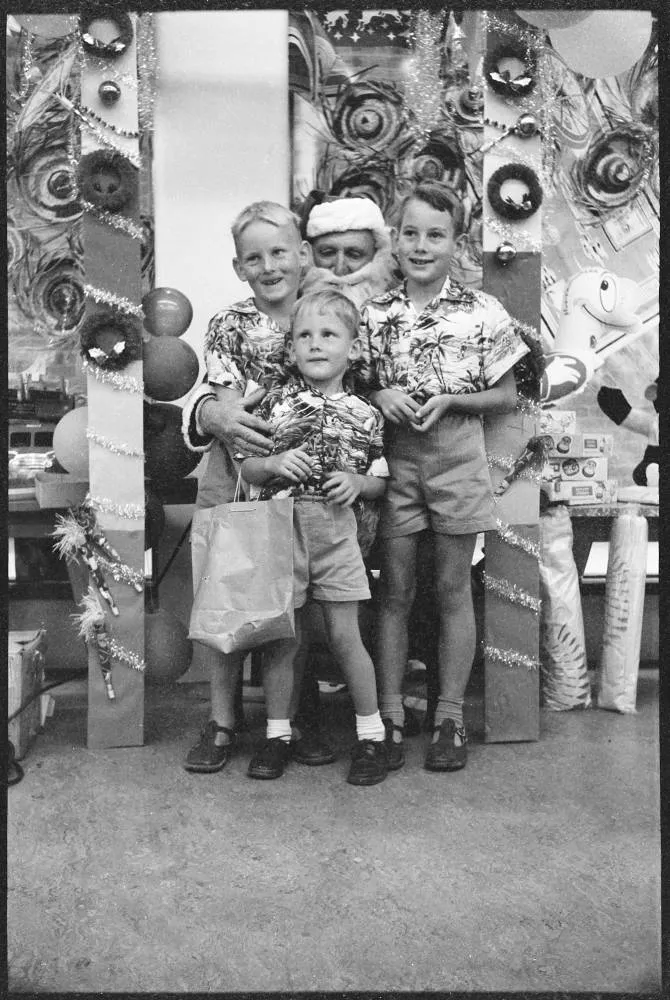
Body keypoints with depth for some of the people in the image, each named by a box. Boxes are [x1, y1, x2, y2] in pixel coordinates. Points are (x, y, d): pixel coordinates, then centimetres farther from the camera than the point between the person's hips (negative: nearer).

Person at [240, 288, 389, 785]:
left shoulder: (364, 414, 3)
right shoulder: (276, 402, 2)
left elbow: (379, 480, 10)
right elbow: (246, 467, 4)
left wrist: (358, 482, -11)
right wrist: (275, 464, -15)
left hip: (336, 529, 0)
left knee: (345, 636, 3)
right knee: (283, 637, 8)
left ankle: (372, 734, 20)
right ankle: (278, 733, 25)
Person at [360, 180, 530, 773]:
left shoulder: (483, 312, -3)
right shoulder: (374, 314, 2)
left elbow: (508, 396, 2)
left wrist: (451, 400, -13)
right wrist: (380, 395, -11)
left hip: (458, 461, -1)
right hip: (393, 461, 2)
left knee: (453, 589, 7)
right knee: (395, 589, 7)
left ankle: (450, 718, 20)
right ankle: (390, 716, 19)